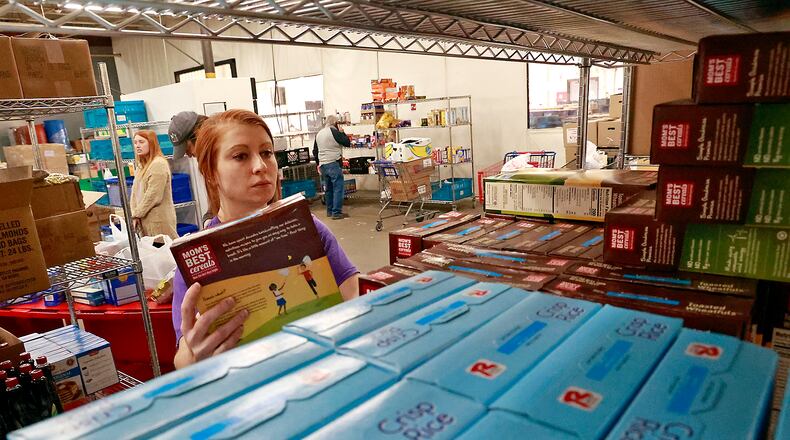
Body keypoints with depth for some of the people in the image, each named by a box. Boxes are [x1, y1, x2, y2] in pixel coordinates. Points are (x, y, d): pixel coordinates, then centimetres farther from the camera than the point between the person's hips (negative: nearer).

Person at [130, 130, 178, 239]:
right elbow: (135, 192, 12)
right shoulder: (142, 165, 16)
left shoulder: (158, 164, -11)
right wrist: (134, 215, 0)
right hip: (145, 220, 8)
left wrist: (137, 214, -9)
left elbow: (153, 196, -16)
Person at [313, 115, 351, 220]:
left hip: (323, 165, 8)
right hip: (334, 164, -8)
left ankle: (330, 211, 22)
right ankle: (336, 213, -8)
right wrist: (342, 132, 4)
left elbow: (315, 151, 17)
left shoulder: (318, 134, 12)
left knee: (328, 189, 16)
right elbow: (348, 143, -9)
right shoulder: (334, 131, -11)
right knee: (338, 188, -5)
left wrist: (318, 164, 25)